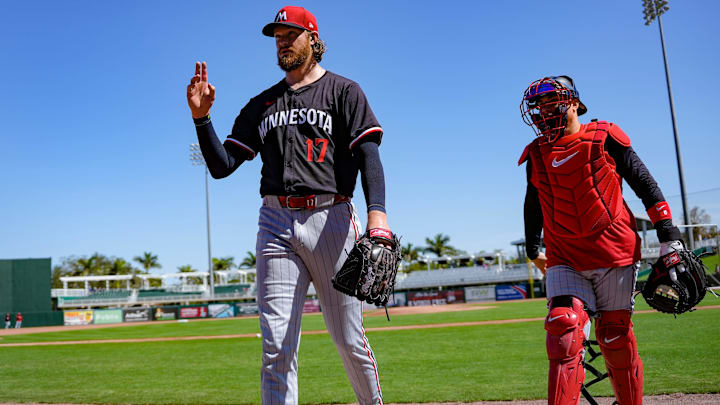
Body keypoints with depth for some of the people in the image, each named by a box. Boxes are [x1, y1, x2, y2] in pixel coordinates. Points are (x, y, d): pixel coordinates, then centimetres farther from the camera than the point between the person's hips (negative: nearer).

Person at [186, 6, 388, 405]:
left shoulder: (343, 91, 9)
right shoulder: (261, 104, 20)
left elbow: (368, 155, -6)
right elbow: (221, 166, 14)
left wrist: (377, 211, -22)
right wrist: (201, 116, -1)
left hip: (330, 219, -3)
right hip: (276, 222, 3)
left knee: (349, 340, 3)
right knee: (276, 345, -1)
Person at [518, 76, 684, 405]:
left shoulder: (604, 138, -3)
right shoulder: (536, 155, 7)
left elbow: (646, 186, 2)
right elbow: (533, 206, 22)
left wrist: (669, 237, -1)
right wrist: (533, 251, 30)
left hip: (614, 254, -2)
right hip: (564, 260, 2)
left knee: (615, 338, 6)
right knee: (564, 334, -14)